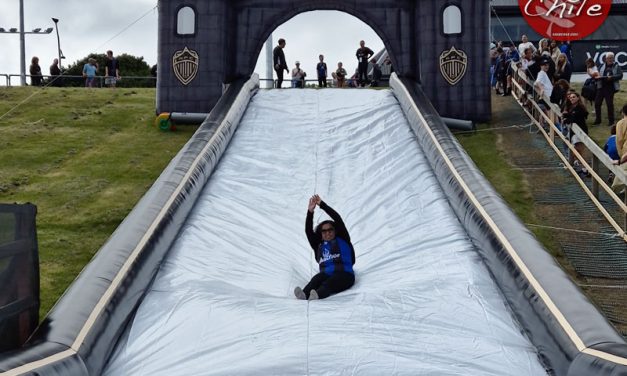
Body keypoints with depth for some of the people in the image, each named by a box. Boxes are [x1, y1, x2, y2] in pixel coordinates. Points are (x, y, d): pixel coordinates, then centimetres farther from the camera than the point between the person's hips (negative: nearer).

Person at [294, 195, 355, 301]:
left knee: (329, 283, -35)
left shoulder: (342, 240, 15)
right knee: (317, 279, -31)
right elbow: (308, 231, 12)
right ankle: (304, 294, -58)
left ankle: (317, 295, -64)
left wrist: (322, 204, 5)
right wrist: (310, 212, 1)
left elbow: (338, 219, 7)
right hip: (326, 275, 3)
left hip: (344, 275, -3)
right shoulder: (319, 245, 23)